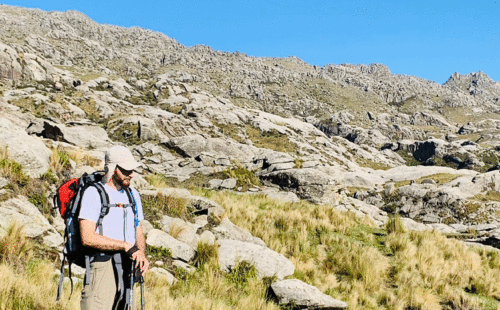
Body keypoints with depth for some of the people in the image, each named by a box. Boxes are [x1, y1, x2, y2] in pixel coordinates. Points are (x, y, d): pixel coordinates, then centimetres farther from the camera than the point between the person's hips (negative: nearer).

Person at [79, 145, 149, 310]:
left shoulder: (133, 194, 17)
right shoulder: (93, 193, -6)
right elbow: (87, 237, -15)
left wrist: (141, 254, 0)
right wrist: (126, 246, -16)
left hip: (127, 267, 7)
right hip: (102, 265, -6)